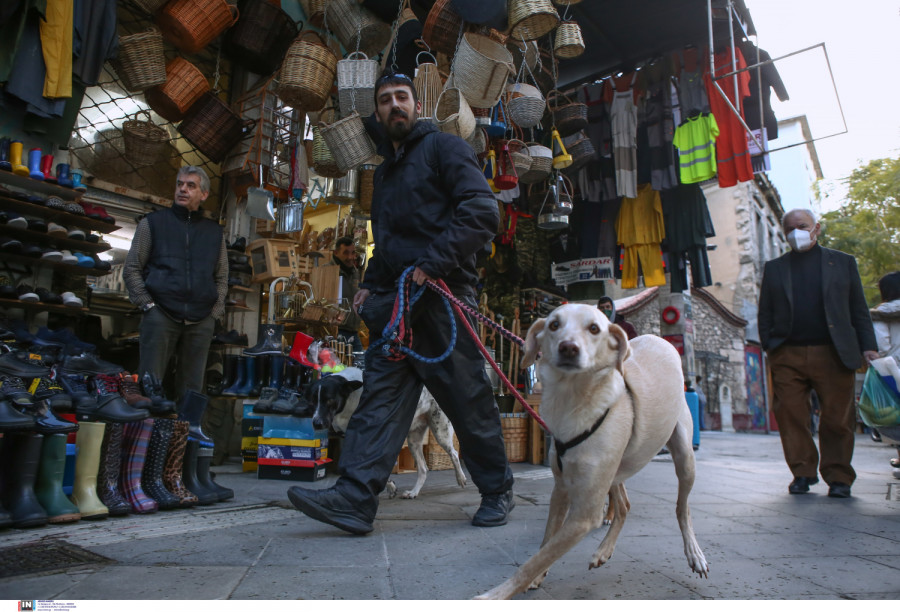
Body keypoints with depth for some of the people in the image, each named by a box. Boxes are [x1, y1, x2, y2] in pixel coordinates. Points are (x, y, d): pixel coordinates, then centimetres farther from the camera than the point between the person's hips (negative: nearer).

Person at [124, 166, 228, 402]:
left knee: (192, 389, 7)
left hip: (201, 321, 2)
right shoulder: (152, 222, 10)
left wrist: (216, 311, 5)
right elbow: (132, 269, 8)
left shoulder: (214, 232, 16)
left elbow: (221, 277, 18)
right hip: (160, 314, -2)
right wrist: (147, 304, -4)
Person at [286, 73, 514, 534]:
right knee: (380, 392, -3)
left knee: (467, 398, 0)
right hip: (395, 299, 7)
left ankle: (497, 490, 17)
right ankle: (355, 497, -4)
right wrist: (370, 284, 16)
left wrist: (433, 263, -19)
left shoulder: (442, 147, 3)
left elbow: (482, 211, -11)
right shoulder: (385, 169, 27)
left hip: (441, 294, -7)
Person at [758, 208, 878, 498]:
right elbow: (765, 314, 11)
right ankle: (803, 472, 12)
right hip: (787, 357, 1)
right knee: (791, 417, 0)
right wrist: (768, 347, 1)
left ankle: (838, 477, 13)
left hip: (833, 354, -1)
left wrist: (868, 347, 1)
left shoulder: (842, 262, 14)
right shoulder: (774, 267, 15)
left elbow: (859, 310, 10)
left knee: (837, 419, 1)